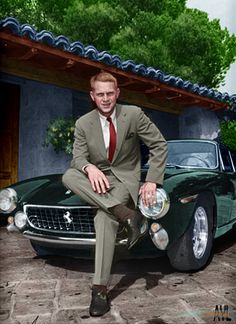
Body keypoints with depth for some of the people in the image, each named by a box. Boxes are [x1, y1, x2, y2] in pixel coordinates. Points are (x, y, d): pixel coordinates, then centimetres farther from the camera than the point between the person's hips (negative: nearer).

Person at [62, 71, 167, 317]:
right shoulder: (83, 123, -1)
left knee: (104, 218, -32)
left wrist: (152, 181, -13)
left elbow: (159, 145, -4)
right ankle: (127, 215, -32)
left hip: (125, 178, -3)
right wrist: (89, 167, -32)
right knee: (68, 176, -28)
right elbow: (77, 158, -7)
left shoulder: (134, 114, -6)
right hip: (98, 177, 4)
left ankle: (100, 290, -24)